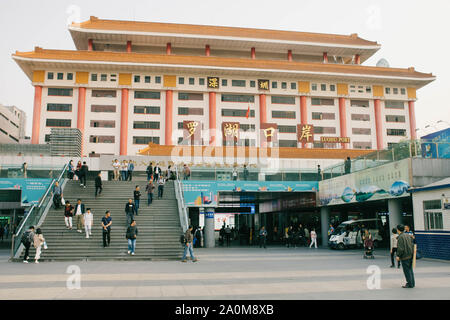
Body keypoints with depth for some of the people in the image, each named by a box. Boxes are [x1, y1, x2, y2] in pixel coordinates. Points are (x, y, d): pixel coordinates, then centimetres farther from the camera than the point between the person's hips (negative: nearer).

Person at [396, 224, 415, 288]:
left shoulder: (400, 237, -16)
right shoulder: (408, 235, 10)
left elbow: (400, 248, -20)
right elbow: (412, 244, 15)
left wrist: (398, 256, -13)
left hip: (405, 256, -9)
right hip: (410, 255, 9)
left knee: (406, 270, -2)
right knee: (410, 269, 16)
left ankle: (410, 284, 1)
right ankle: (412, 283, 20)